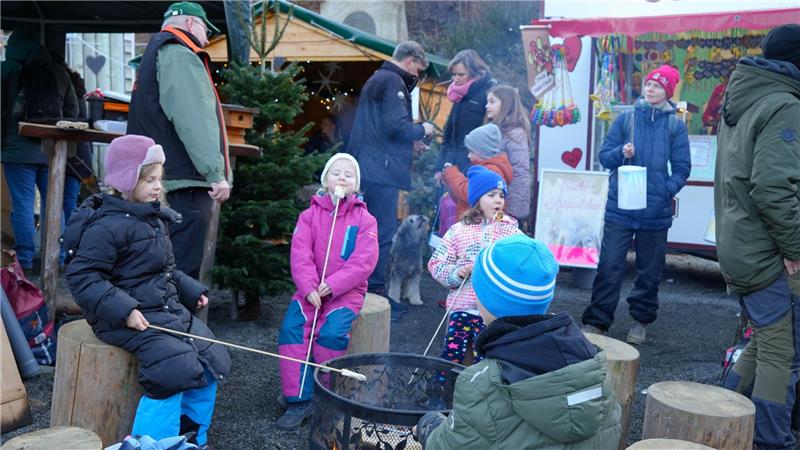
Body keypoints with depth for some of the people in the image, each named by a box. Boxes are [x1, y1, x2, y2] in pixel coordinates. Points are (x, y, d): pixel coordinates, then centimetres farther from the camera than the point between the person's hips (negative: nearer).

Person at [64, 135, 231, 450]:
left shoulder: (156, 219, 13)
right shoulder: (107, 226, -16)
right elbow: (83, 277, -20)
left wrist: (191, 291, 12)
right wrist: (123, 310, -27)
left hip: (168, 309, 9)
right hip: (133, 317, -9)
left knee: (211, 360, 4)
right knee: (175, 370, -24)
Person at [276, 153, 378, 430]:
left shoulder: (365, 219, 2)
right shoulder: (310, 215, 7)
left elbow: (364, 262, -9)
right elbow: (300, 254, -4)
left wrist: (332, 286, -19)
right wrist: (309, 288, -19)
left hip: (346, 292, -2)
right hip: (310, 290, 2)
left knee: (332, 333, -27)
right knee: (291, 328, -22)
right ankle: (299, 400, -14)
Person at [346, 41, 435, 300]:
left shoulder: (375, 80, 24)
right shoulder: (393, 82, -9)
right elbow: (397, 126, -19)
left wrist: (411, 142, 24)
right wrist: (422, 130, -1)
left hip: (367, 168, 10)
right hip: (382, 169, -10)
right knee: (383, 233, -6)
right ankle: (375, 290, -2)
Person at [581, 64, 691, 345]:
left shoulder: (675, 126, 4)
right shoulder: (627, 118, 5)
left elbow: (682, 167, 4)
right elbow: (604, 156, 5)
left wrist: (666, 191, -10)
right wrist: (621, 152, -14)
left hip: (656, 211, 1)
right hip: (620, 207, -1)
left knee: (650, 270, 11)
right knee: (609, 266, -4)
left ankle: (641, 321, 27)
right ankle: (596, 322, 4)